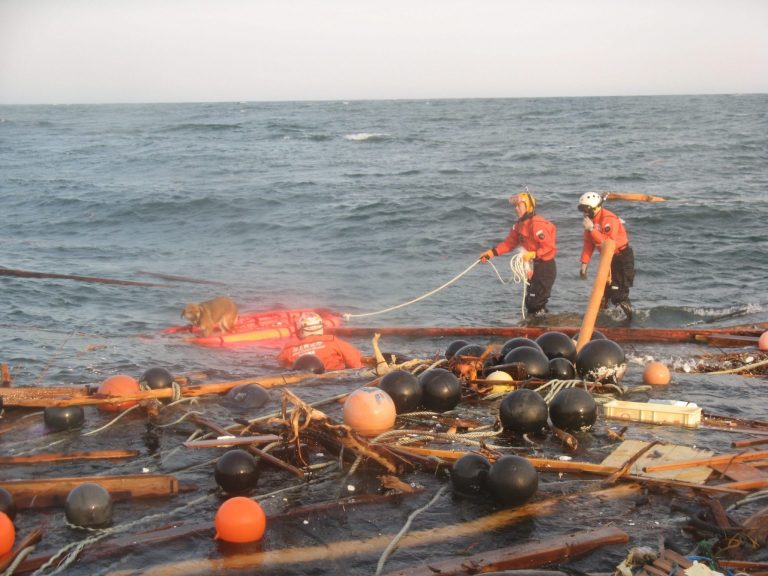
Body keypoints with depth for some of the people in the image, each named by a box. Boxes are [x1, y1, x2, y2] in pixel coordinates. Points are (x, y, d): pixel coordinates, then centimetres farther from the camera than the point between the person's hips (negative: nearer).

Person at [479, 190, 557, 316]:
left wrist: (533, 254, -31)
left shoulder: (537, 225, -21)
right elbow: (509, 243, 11)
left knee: (536, 303, -10)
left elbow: (549, 247, -23)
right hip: (534, 267, 10)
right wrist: (491, 253, 3)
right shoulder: (520, 224, 10)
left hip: (545, 268, -10)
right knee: (530, 302, 15)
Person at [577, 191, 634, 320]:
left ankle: (630, 319, -2)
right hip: (607, 259, 9)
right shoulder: (590, 219, 1)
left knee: (618, 293, -13)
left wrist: (592, 229, -34)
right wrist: (584, 264, 0)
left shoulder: (609, 219, -26)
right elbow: (588, 244, 5)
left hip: (622, 258, -9)